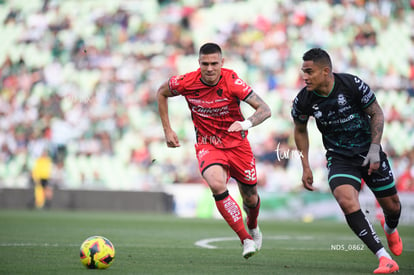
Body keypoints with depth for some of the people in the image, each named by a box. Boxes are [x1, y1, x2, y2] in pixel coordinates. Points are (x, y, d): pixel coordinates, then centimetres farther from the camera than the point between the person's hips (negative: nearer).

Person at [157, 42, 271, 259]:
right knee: (217, 185, -30)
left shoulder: (231, 81, -21)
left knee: (250, 197, 10)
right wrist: (167, 130, 3)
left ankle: (252, 227, 48)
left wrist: (246, 123, -44)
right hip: (207, 145, 0)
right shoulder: (187, 82, -16)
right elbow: (161, 93, 6)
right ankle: (246, 240, -20)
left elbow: (265, 110, -23)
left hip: (237, 144, 0)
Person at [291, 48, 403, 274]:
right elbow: (300, 130, 7)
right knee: (347, 202, -27)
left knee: (392, 205, 9)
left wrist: (374, 149, -13)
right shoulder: (303, 101, -13)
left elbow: (376, 113, -5)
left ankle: (390, 229, 50)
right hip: (339, 159, 0)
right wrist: (305, 167, 5)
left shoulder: (353, 85, -19)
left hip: (369, 153, 0)